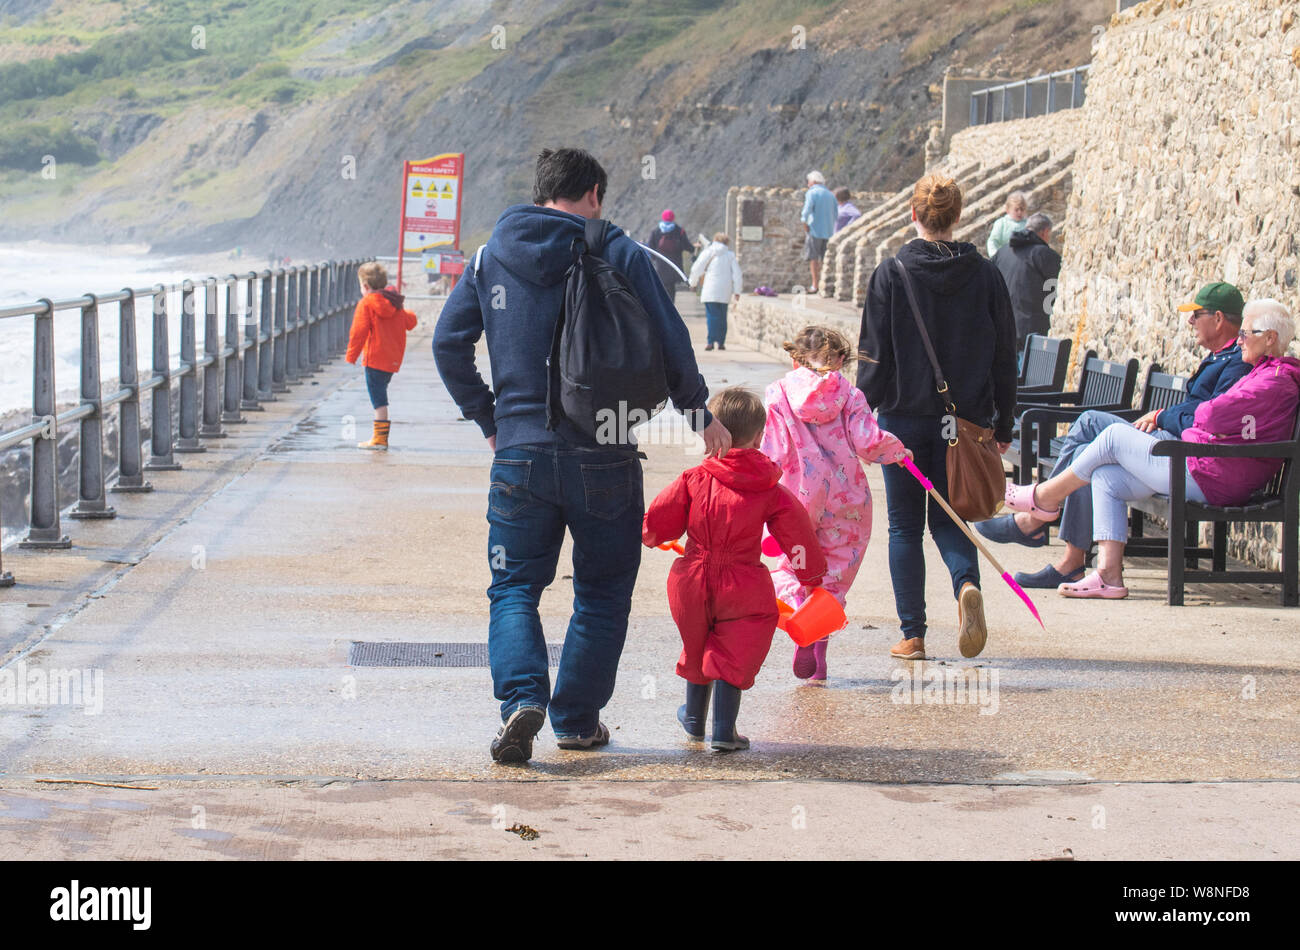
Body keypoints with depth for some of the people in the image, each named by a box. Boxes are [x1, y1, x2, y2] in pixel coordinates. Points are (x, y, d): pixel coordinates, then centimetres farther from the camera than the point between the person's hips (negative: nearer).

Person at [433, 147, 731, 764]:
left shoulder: (489, 259, 7)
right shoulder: (619, 255, -2)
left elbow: (448, 343, 7)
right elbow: (670, 342, -5)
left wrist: (488, 419, 16)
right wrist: (699, 412, 10)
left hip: (520, 452, 2)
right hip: (603, 455, -2)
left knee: (514, 587, 8)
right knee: (602, 592, 13)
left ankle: (522, 696, -15)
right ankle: (577, 719, 15)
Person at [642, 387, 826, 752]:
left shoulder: (693, 479, -6)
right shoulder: (771, 491, -6)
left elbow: (658, 521, -2)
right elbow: (797, 535, -1)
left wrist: (650, 537, 22)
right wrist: (814, 576, 10)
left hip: (693, 583, 2)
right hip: (742, 588, -2)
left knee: (697, 647, 21)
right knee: (733, 654, 4)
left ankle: (694, 719, 38)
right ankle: (723, 731, -4)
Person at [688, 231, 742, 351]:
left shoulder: (707, 252, 4)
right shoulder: (730, 255, 9)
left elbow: (696, 269, 3)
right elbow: (736, 273, 6)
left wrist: (693, 283, 19)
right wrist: (737, 291, 10)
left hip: (710, 291, -2)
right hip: (725, 292, 2)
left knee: (711, 316, -8)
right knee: (722, 317, 11)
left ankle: (711, 341, -19)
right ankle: (721, 342, 11)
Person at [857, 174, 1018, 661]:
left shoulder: (891, 274, -7)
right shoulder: (985, 275, 0)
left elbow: (874, 354, -5)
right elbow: (1004, 356, 5)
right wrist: (1002, 424, 13)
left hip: (904, 417, -2)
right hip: (965, 419, 2)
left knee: (904, 526, 8)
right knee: (947, 517, 14)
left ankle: (912, 634, 7)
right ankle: (967, 584, -16)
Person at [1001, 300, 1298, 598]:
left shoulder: (1275, 382, -15)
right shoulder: (1263, 374, 20)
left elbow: (1213, 416, -20)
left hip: (1206, 479, -11)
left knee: (1114, 437, -5)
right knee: (1106, 478, 5)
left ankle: (1045, 496, 11)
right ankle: (1108, 575, -3)